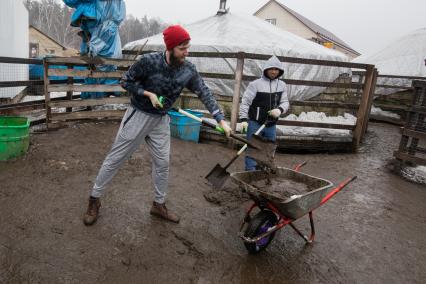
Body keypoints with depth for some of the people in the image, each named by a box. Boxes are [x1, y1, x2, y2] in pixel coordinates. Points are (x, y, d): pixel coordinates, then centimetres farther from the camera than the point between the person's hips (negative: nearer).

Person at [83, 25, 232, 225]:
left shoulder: (188, 70, -10)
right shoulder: (150, 61, -20)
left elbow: (204, 93, -8)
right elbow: (126, 81, -8)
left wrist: (221, 120, -15)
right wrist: (148, 94, -20)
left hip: (161, 120, 4)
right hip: (138, 115, -4)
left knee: (162, 163, 9)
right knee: (115, 159, 4)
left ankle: (159, 205, 28)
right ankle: (94, 199, 22)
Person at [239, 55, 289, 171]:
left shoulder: (282, 85, 6)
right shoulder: (255, 84, -9)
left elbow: (285, 102, 9)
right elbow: (245, 102, -8)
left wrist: (280, 109, -13)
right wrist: (244, 119, -14)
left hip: (271, 125, 5)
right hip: (255, 123, -5)